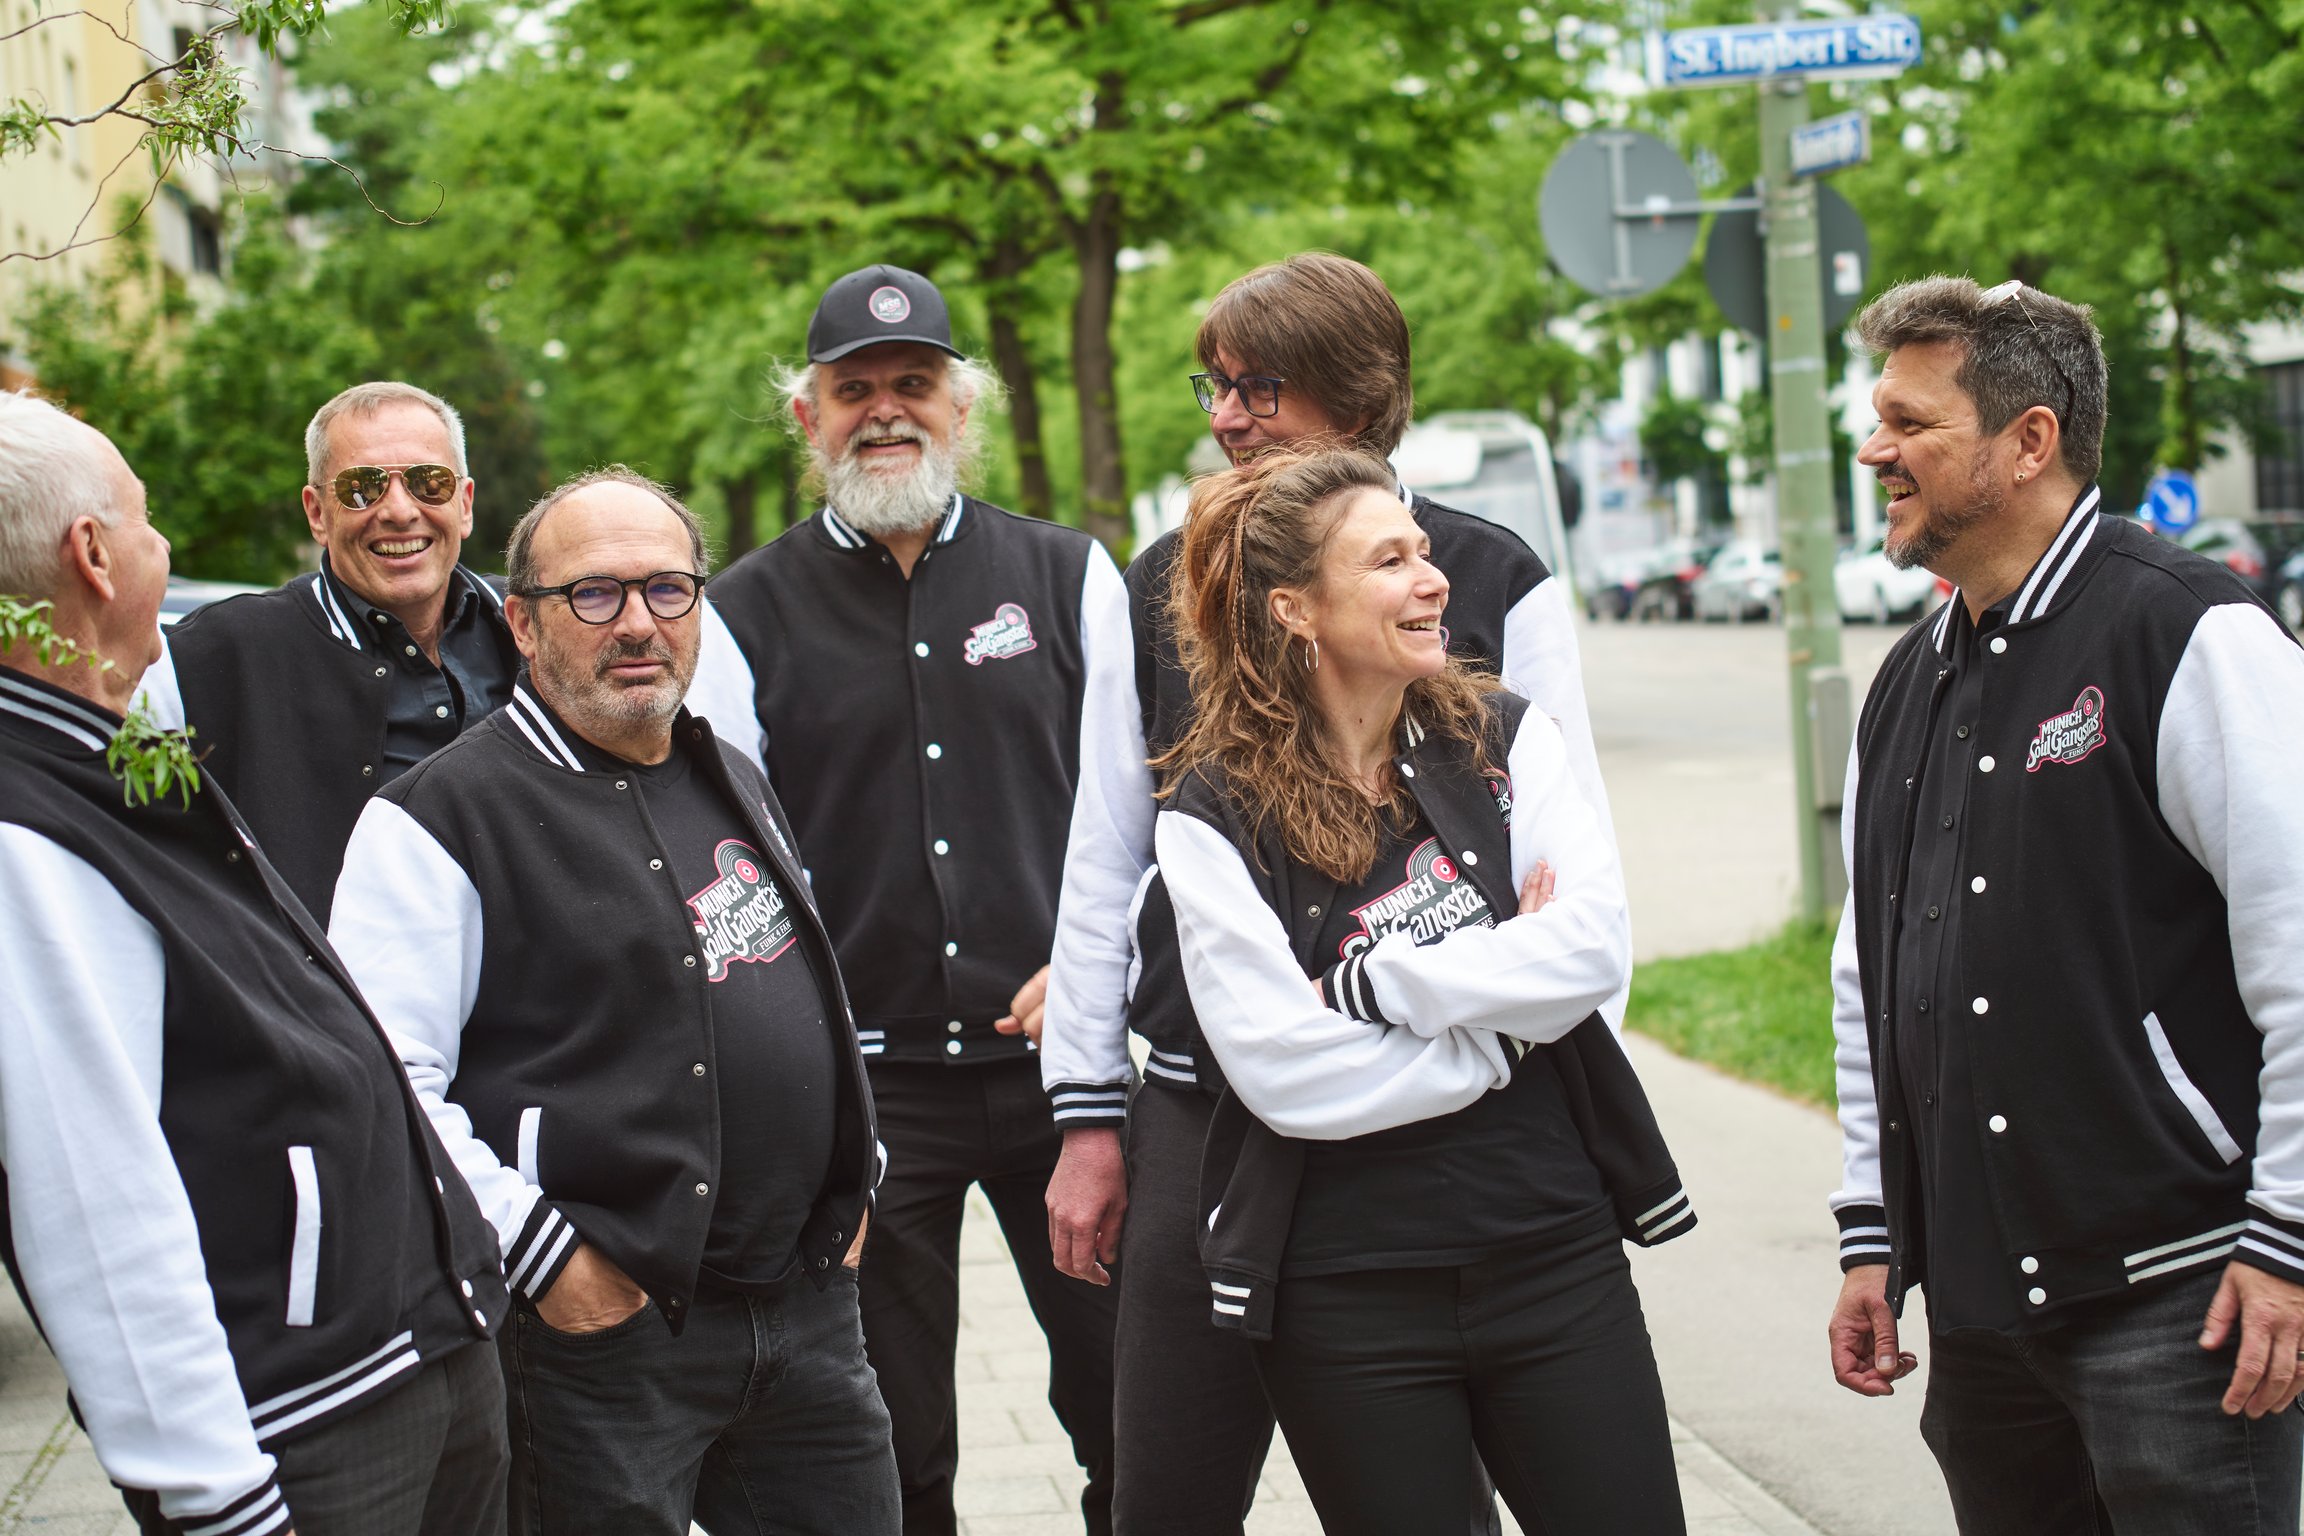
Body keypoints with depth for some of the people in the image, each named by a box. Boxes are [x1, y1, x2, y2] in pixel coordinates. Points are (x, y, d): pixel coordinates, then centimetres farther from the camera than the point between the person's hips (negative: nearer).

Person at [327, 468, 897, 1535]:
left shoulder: (736, 783, 16)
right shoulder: (439, 816, -9)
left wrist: (849, 1180, 17)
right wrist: (540, 1252, -18)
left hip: (810, 1311, 7)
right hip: (602, 1324, -7)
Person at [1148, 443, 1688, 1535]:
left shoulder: (1503, 739, 3)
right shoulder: (1214, 815, -6)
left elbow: (1596, 950, -10)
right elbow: (1286, 1073, -15)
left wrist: (1365, 985, -13)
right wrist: (1508, 1009, -9)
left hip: (1555, 1249, 3)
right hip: (1348, 1298, -2)